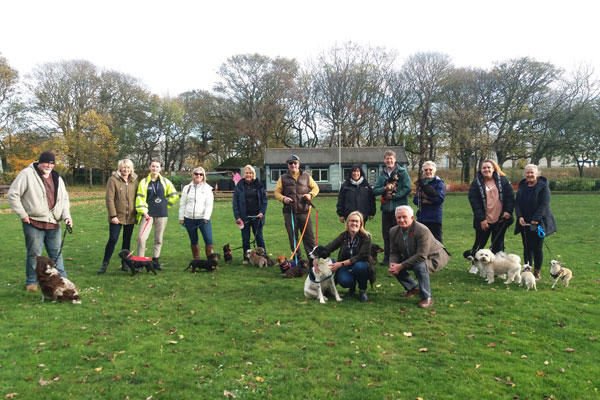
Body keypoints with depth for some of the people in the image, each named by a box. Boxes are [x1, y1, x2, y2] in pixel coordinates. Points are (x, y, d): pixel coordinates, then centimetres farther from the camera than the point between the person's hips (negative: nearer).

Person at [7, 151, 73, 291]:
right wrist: (23, 214, -9)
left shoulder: (57, 178, 12)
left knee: (56, 254, 10)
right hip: (34, 223, -5)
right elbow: (13, 194, -7)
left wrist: (66, 215, 3)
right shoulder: (27, 174, -6)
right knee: (34, 254, 4)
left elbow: (64, 198, 17)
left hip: (53, 224, 5)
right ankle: (31, 282, 19)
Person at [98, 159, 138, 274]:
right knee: (112, 240, -4)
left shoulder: (134, 180, 6)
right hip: (117, 217, -4)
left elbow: (137, 198, 10)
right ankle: (105, 264, 9)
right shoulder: (113, 179, -6)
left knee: (127, 241, 11)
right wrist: (113, 215, -14)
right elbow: (109, 198, -9)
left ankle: (125, 264, 22)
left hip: (130, 217, 4)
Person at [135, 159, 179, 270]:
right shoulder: (144, 182, 3)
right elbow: (140, 198, -3)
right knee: (141, 238, -13)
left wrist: (165, 205, 9)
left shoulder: (165, 181, 7)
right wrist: (143, 211, -14)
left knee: (159, 239, 10)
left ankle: (155, 260, 22)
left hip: (162, 215, 2)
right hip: (148, 214, -2)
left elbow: (174, 195, 15)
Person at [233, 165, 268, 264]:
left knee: (259, 237, 6)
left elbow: (264, 200, 4)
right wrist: (237, 216, -6)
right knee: (245, 239, 6)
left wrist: (262, 212, -9)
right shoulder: (239, 186, 2)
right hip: (244, 217, 0)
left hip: (256, 216, 0)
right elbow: (235, 202, 1)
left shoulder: (259, 185, 3)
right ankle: (246, 258, 16)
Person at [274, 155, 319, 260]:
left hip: (304, 211, 0)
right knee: (293, 237, 6)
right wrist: (283, 198, -10)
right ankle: (297, 258, 16)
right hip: (289, 212, 0)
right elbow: (277, 192, 10)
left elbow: (315, 188, 17)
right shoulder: (283, 178, 9)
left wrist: (310, 194, -4)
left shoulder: (306, 176, 11)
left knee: (309, 235, 1)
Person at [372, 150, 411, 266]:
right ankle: (387, 258, 20)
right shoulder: (382, 174, 12)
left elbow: (407, 188, -9)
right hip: (386, 208, 5)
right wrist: (385, 189, -12)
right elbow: (375, 190, 5)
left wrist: (394, 196, -13)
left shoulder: (402, 172, -1)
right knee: (386, 234, 10)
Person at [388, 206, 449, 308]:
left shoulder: (422, 230, -31)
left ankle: (426, 298, -17)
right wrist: (392, 264, -24)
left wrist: (401, 266, -36)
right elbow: (394, 252, -1)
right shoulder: (394, 231, -8)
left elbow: (421, 256, -35)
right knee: (395, 267, -6)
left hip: (434, 257, -8)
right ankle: (413, 288, 16)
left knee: (419, 267, -36)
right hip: (412, 257, 8)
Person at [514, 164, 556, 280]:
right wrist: (519, 216, -9)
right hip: (524, 223, 4)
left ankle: (537, 272, 11)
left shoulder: (543, 187, -5)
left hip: (538, 223, -4)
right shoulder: (522, 187, 10)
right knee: (527, 247, 7)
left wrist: (536, 219, -18)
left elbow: (544, 204, -12)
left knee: (537, 248, -1)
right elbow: (517, 203, 6)